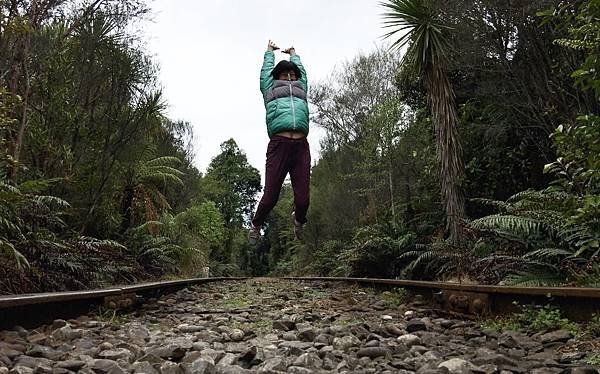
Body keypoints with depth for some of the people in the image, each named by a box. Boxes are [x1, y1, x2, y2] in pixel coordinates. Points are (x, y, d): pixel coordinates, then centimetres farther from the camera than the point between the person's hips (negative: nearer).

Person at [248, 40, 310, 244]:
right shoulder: (270, 90, 24)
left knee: (303, 198, -4)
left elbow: (302, 71, 45)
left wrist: (293, 54, 62)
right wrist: (270, 51, 54)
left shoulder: (301, 90, 30)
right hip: (279, 143, -2)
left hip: (301, 145, 3)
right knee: (270, 196, -6)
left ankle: (298, 221, 30)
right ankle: (255, 226, 23)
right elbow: (266, 69, 36)